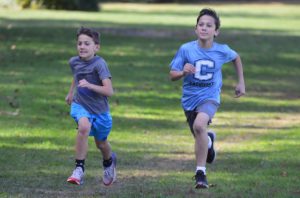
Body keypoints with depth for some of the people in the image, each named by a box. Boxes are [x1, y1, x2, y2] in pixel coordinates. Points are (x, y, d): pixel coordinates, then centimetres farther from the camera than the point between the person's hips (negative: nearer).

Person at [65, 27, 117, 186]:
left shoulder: (99, 64, -23)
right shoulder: (74, 62, -6)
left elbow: (109, 91, -29)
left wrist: (89, 85, -39)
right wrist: (71, 92, 23)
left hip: (99, 109, -2)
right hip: (80, 105, 2)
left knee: (101, 144, 17)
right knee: (84, 126, -32)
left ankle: (109, 161, 55)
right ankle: (79, 169, -26)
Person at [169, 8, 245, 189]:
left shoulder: (222, 51, -11)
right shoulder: (186, 49, -13)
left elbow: (236, 58, 13)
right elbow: (172, 75, -8)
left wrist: (241, 82, 13)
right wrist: (183, 72, -29)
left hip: (210, 97, -3)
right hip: (190, 99, 3)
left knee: (199, 125, -32)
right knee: (200, 138, 18)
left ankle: (201, 172, -23)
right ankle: (209, 141, 58)